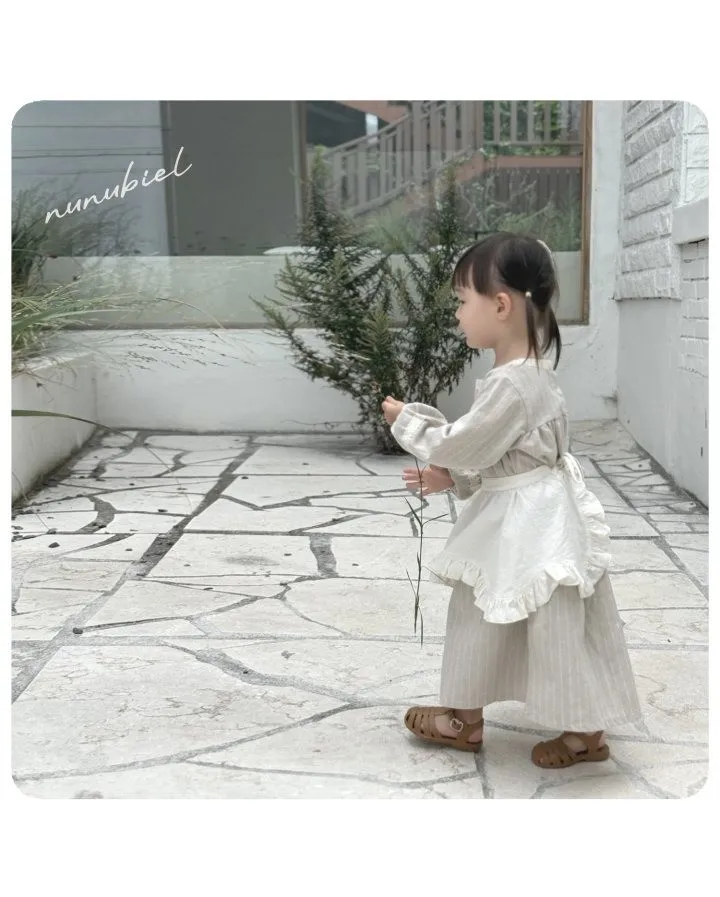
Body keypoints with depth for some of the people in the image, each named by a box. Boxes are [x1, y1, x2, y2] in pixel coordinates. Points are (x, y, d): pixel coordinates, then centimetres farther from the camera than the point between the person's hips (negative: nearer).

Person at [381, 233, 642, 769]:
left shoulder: (512, 384, -27)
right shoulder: (525, 369, 5)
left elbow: (463, 447, -19)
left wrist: (407, 420, -6)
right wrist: (448, 477, 5)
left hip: (532, 523, -10)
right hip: (515, 517, 10)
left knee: (557, 628, 5)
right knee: (479, 612, 19)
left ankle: (587, 733, 23)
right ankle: (466, 716, 34)